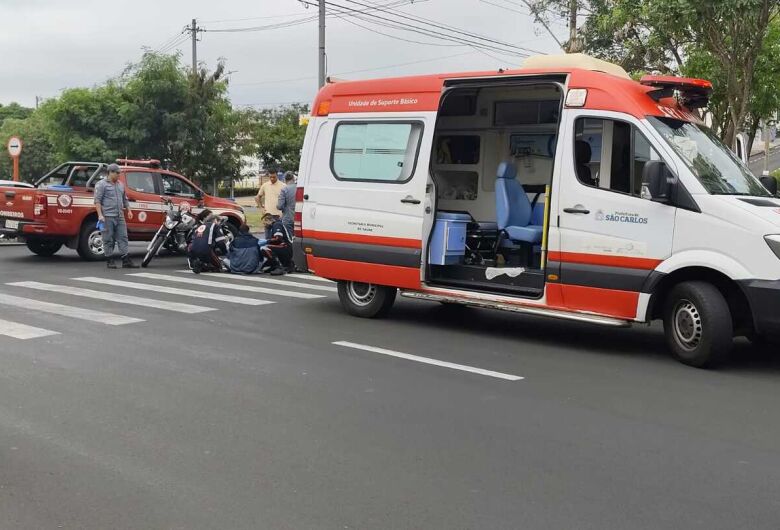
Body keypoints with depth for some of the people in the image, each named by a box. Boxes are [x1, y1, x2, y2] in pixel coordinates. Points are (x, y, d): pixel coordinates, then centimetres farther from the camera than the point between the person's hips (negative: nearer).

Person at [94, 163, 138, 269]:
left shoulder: (120, 185, 19)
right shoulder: (102, 184, -2)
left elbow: (125, 199, 27)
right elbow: (97, 201, -8)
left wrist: (129, 210, 15)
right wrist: (100, 215, -16)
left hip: (120, 216, 6)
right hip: (108, 216, -6)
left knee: (123, 238, 2)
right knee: (108, 239, -1)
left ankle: (126, 260, 2)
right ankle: (110, 261, 4)